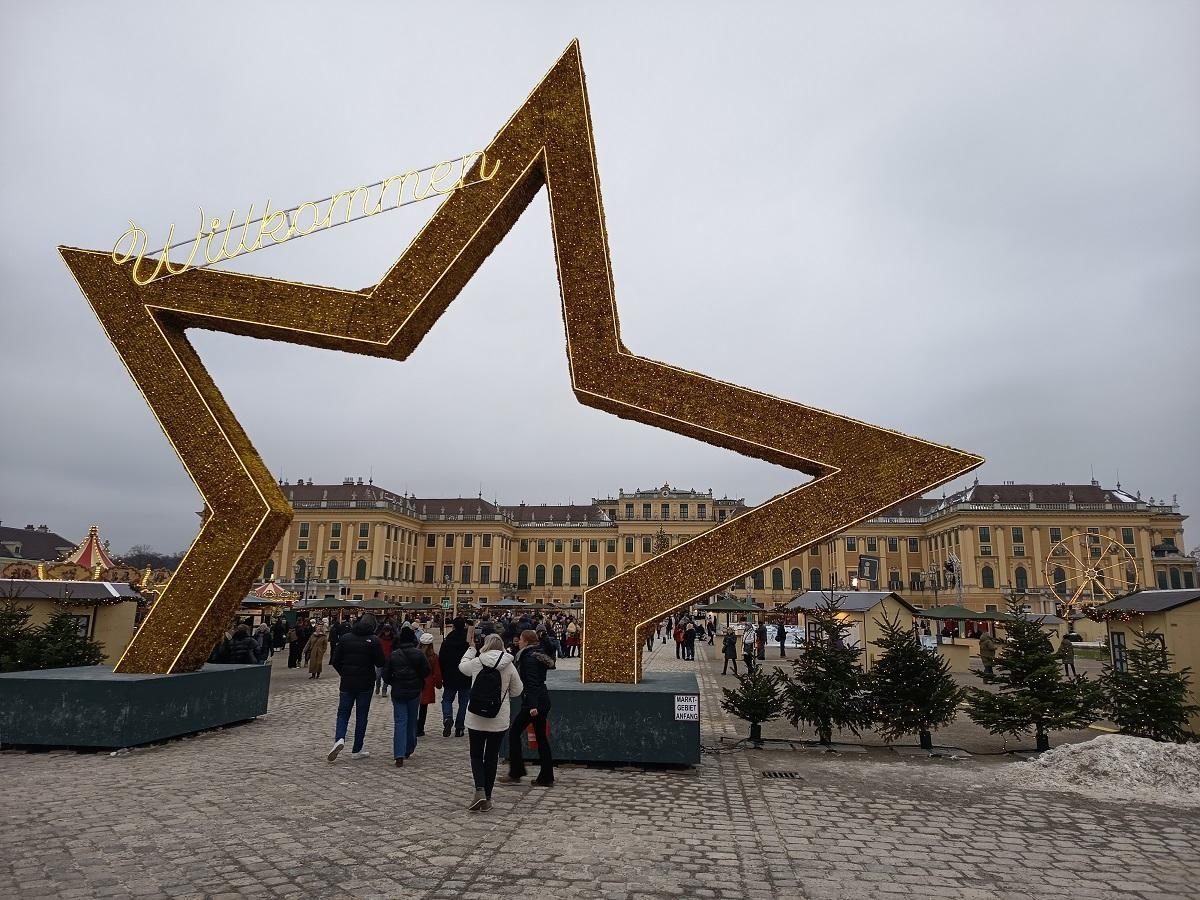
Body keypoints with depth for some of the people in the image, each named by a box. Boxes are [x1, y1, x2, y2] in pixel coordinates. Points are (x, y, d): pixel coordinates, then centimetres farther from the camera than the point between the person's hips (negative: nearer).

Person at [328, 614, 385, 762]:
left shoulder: (345, 638, -1)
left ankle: (339, 738, -12)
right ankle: (356, 750, 13)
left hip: (347, 683, 2)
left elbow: (335, 661, 0)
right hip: (366, 684, -2)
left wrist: (344, 674, 14)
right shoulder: (374, 640, -10)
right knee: (361, 716, 8)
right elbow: (380, 663, -11)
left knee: (343, 713, 13)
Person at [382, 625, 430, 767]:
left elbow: (385, 674, -2)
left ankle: (399, 755, -13)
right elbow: (427, 672, -6)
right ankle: (408, 751, 25)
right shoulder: (419, 654, -8)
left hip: (398, 693, 0)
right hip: (415, 692, 0)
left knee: (399, 722, -1)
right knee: (412, 721, 15)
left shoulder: (393, 655, -4)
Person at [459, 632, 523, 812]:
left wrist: (471, 646, 21)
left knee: (476, 755, 13)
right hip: (499, 721, 1)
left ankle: (480, 791, -7)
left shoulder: (476, 663, -8)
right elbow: (517, 691, 3)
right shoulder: (509, 666, -7)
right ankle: (487, 799, 18)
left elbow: (462, 666, 15)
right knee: (492, 757, 13)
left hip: (475, 718, -1)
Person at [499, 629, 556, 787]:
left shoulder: (529, 657, -14)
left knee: (514, 732, 3)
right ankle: (546, 778, 14)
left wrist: (533, 705, -28)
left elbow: (532, 683, -23)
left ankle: (515, 774, 8)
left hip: (533, 702, -9)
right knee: (541, 737, 11)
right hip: (543, 701, 9)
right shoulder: (538, 655, 13)